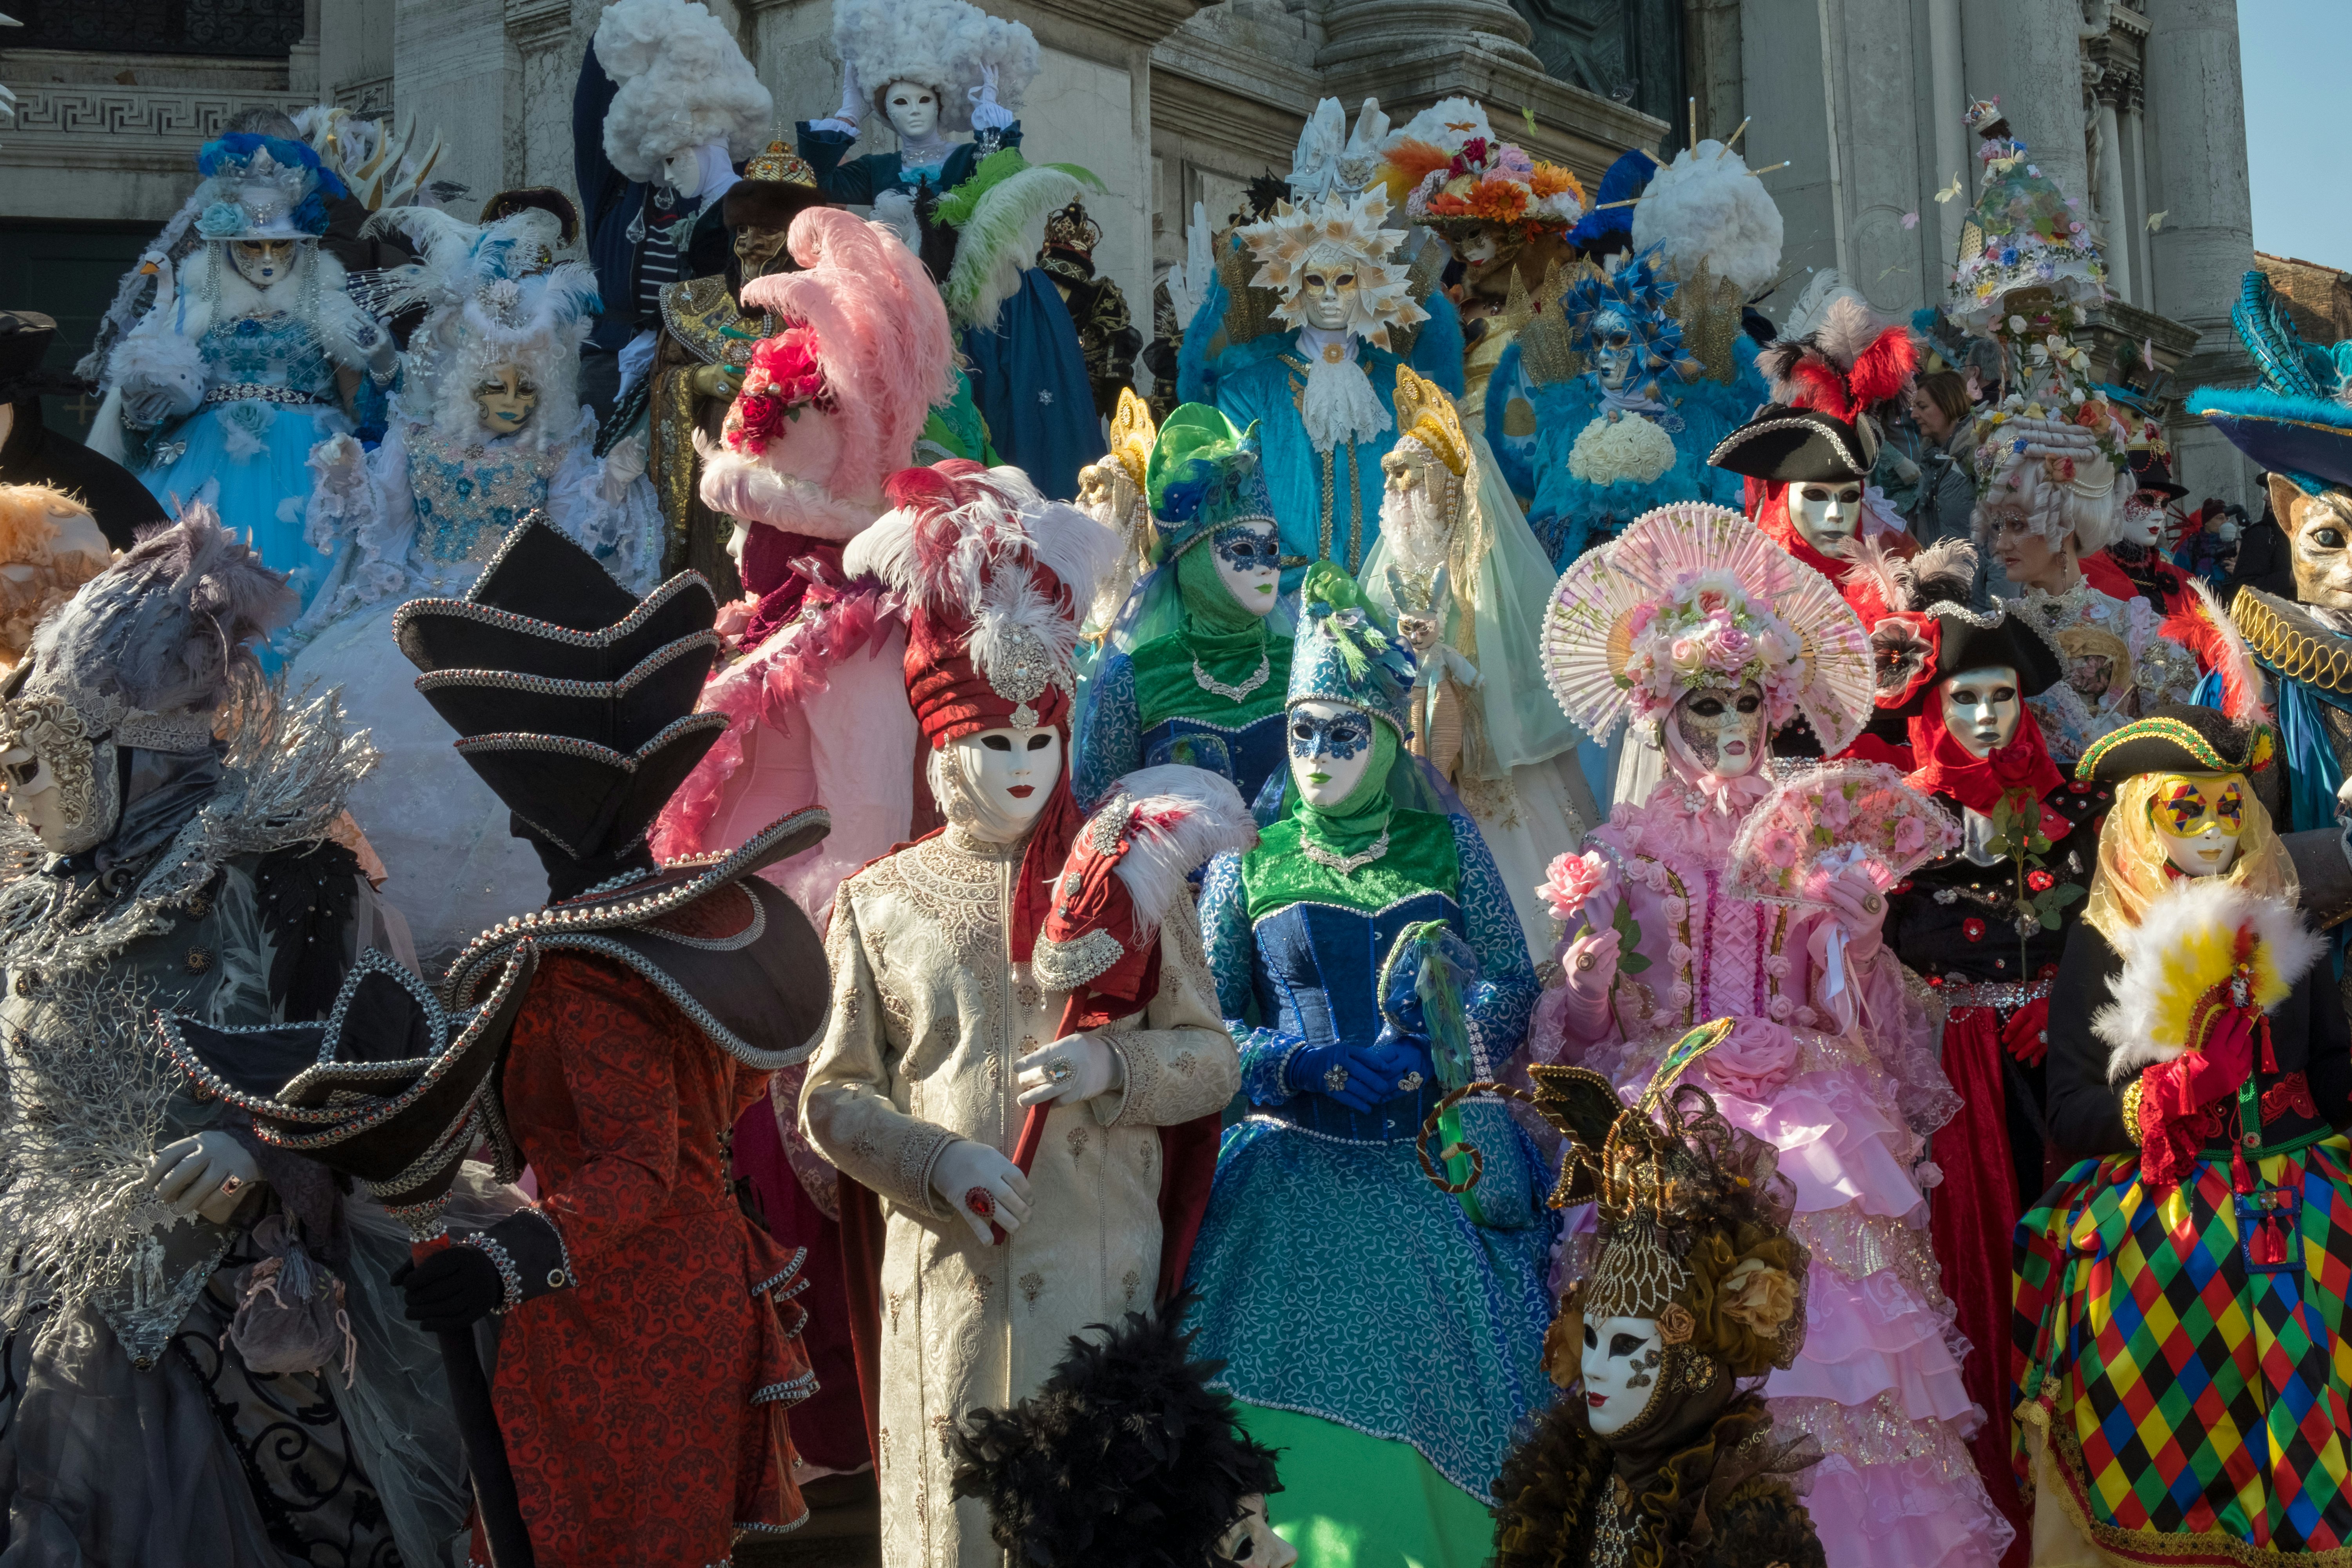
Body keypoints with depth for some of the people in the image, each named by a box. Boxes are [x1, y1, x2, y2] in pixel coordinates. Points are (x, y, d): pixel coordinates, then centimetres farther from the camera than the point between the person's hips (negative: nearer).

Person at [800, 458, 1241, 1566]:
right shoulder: (879, 903, 6)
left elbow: (1213, 1060, 6)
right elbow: (832, 1098, 4)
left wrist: (1111, 1067, -13)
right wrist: (937, 1160, -12)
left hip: (1103, 1268, 0)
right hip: (947, 1270, 0)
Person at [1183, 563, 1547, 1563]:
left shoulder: (1446, 843, 6)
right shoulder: (1248, 862, 5)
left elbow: (1514, 984, 5)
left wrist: (1423, 1059, -11)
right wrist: (1299, 1067, -13)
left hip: (1441, 1169, 1)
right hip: (1295, 1175, 0)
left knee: (1437, 1379, -1)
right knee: (1300, 1415, -5)